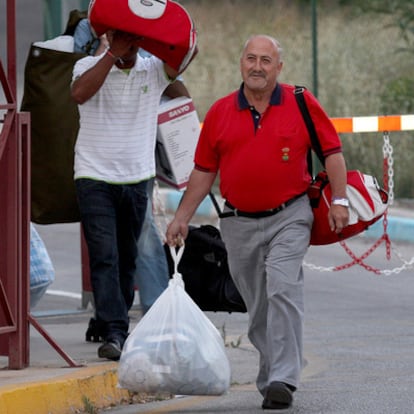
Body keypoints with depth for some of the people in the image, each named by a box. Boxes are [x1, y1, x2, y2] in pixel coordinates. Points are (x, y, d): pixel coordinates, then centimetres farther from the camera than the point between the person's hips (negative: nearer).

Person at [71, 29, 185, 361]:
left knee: (127, 258, 11)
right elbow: (80, 93, -23)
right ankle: (114, 332, -20)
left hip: (136, 180, 3)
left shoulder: (153, 70, 3)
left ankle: (114, 324, 24)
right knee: (104, 256, -13)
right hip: (95, 177, -3)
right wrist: (113, 53, -24)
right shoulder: (90, 66, -2)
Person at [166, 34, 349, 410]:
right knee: (257, 306, 9)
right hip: (240, 221, 3)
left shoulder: (301, 104, -1)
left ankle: (282, 380, -21)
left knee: (283, 290, -18)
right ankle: (270, 374, 23)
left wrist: (339, 200, -6)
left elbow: (332, 150, 2)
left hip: (289, 216, -3)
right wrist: (182, 218, 7)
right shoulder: (220, 113, 5)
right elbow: (204, 170, 11)